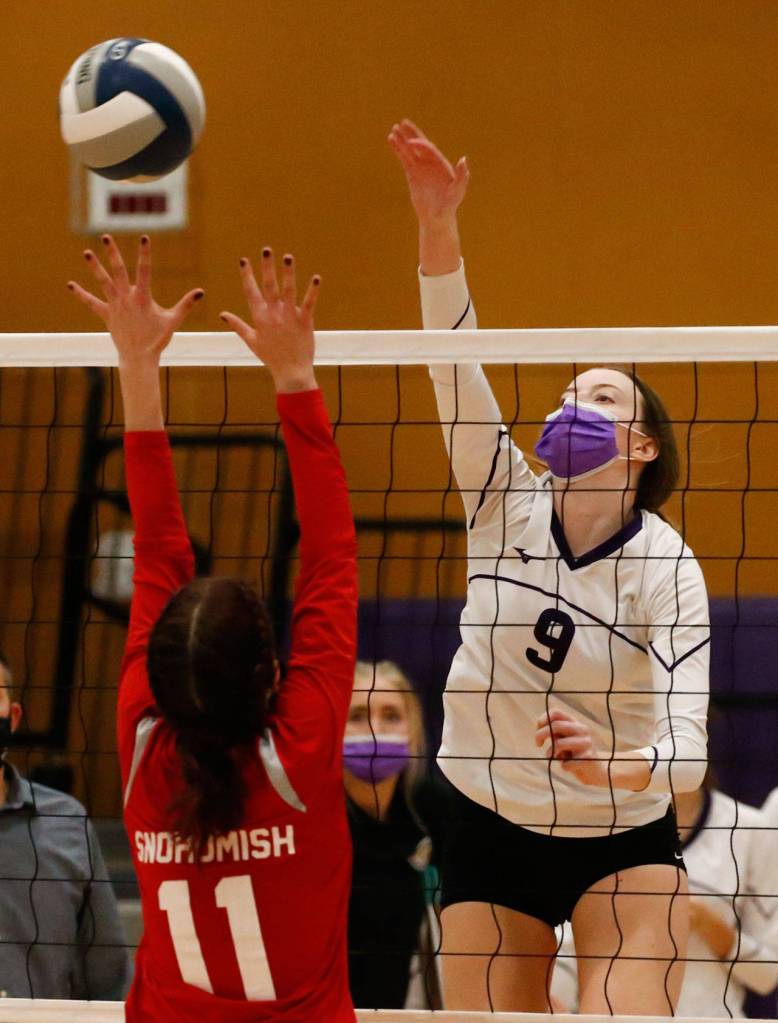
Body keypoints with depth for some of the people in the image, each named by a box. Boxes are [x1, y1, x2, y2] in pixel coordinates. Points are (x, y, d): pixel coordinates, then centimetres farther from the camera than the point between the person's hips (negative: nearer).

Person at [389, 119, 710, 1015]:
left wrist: (617, 765, -45)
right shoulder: (508, 507, -6)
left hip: (624, 840, -2)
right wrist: (438, 229, -32)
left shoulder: (666, 568, -13)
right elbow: (454, 364, -19)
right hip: (492, 837, 2)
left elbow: (686, 748, -23)